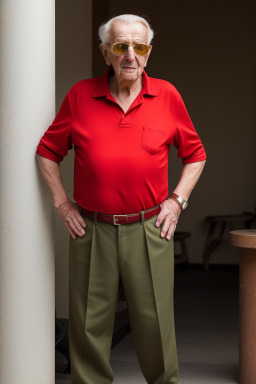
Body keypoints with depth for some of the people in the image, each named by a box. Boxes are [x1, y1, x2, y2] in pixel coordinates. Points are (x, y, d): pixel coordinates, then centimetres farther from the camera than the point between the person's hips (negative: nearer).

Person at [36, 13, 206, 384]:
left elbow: (195, 154, 14)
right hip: (91, 229, 0)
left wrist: (177, 201, 3)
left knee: (155, 323, 6)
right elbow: (47, 151, 11)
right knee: (89, 325, 7)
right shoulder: (80, 95, 1)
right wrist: (62, 203, 4)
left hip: (149, 229, 0)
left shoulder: (167, 95, 3)